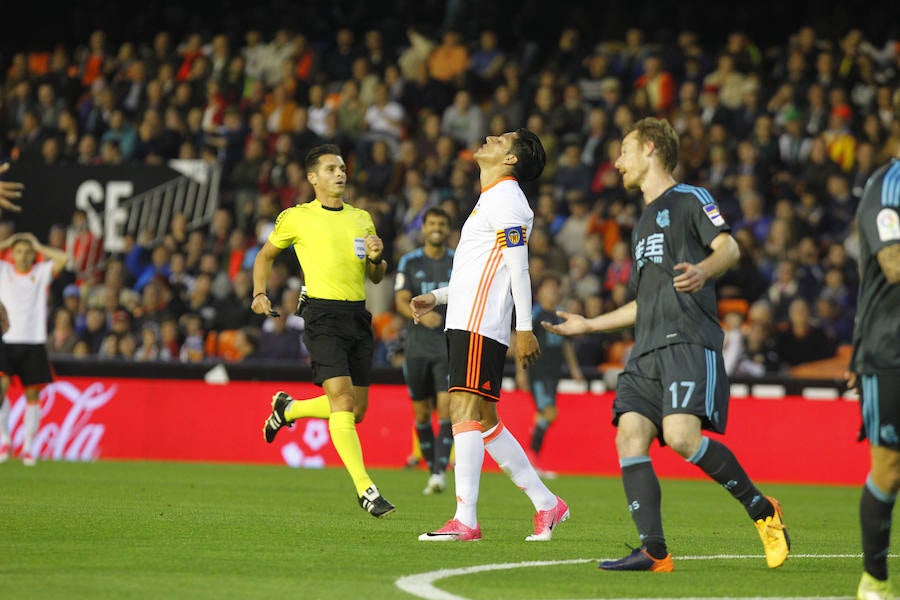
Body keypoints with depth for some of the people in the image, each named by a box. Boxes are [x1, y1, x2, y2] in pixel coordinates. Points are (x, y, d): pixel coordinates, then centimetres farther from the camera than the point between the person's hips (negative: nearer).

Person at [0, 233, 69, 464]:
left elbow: (63, 258, -7)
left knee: (33, 395, 2)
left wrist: (38, 246, 2)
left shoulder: (42, 272, 8)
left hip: (34, 343, 1)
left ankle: (28, 447, 9)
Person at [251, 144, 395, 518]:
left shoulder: (362, 219, 16)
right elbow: (265, 255, 18)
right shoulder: (296, 218, 3)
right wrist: (259, 294, 4)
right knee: (342, 400, -18)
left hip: (357, 315, 6)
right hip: (323, 315, -6)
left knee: (356, 410, 7)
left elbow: (376, 278, 22)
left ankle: (288, 408, 34)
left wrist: (375, 258, 1)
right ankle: (365, 489, -19)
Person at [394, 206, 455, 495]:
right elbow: (401, 301, -5)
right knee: (422, 413, 4)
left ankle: (441, 472, -17)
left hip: (450, 347, -1)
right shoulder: (409, 262, 4)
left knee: (446, 407, -15)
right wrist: (421, 315, -25)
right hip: (417, 348, 1)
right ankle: (432, 471, 17)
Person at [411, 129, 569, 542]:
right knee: (484, 420, 11)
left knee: (465, 411, -16)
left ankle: (465, 521, -20)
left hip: (478, 325, -10)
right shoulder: (492, 199, 24)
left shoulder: (505, 199, -8)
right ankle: (546, 504, 16)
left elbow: (518, 268, -14)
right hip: (465, 322, 10)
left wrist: (524, 329, -18)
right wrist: (436, 297, 24)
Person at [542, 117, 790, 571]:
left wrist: (703, 271, -33)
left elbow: (728, 247, -12)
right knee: (630, 436, -9)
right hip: (647, 349, 8)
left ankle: (762, 511, -7)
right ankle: (654, 551, -12)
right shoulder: (644, 222, 30)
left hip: (689, 342, -8)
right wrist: (589, 325, 36)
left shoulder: (690, 200, 5)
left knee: (681, 435, -24)